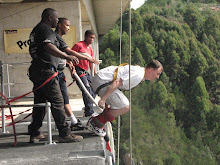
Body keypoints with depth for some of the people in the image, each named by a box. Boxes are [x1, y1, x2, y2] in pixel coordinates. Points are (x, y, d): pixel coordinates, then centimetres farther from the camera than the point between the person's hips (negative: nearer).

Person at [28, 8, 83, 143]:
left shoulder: (37, 29, 23)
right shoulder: (46, 29, -9)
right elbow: (48, 47, -28)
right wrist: (66, 56, -34)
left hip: (36, 71, 10)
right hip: (46, 70, -10)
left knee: (40, 102, 13)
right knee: (57, 102, -8)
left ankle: (34, 133, 16)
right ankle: (65, 133, -8)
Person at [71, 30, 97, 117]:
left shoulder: (90, 49, 17)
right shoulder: (79, 45, -8)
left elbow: (91, 63, 21)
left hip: (86, 72, 9)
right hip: (78, 70, -9)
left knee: (93, 90, 8)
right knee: (87, 89, -20)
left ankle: (88, 110, 19)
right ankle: (89, 112, -20)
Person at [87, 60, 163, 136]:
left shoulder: (139, 70, 16)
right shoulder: (138, 75, -17)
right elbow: (116, 83, -24)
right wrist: (103, 99, -24)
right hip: (102, 81, -10)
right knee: (125, 107, -12)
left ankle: (93, 120, 18)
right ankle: (95, 124, -4)